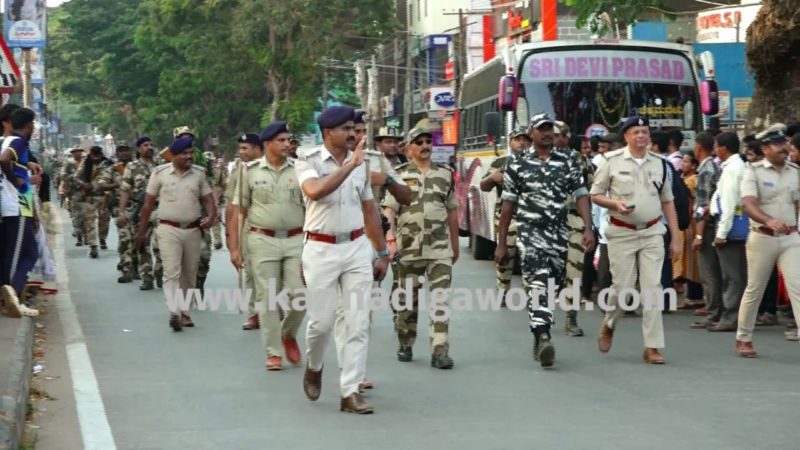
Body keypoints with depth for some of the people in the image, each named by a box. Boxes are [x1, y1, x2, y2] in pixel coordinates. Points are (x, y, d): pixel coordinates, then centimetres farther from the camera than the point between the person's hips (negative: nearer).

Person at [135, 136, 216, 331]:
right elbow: (148, 204, 4)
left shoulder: (199, 173, 5)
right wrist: (141, 231, 7)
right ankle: (174, 312, -22)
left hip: (193, 230, 3)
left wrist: (211, 216, -16)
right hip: (169, 229, -3)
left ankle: (184, 311, 23)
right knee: (172, 271, -14)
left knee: (189, 274, 11)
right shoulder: (160, 173, -2)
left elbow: (208, 198, 6)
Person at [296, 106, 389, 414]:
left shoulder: (360, 164, 9)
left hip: (357, 248, 4)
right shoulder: (308, 162, -6)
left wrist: (382, 253, 18)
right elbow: (315, 191, -28)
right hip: (321, 250, -4)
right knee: (322, 321, 2)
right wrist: (349, 166, -29)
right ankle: (314, 367, 32)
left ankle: (350, 392, 3)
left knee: (358, 323, -2)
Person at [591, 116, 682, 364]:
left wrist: (675, 239, 8)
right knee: (622, 288, -1)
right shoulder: (612, 161, -3)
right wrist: (616, 204, -18)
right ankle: (609, 325, 30)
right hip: (621, 233, -2)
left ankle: (652, 347, 0)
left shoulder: (660, 164, 7)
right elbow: (595, 195, 2)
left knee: (652, 289, -4)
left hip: (652, 233, 2)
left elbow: (667, 202, 11)